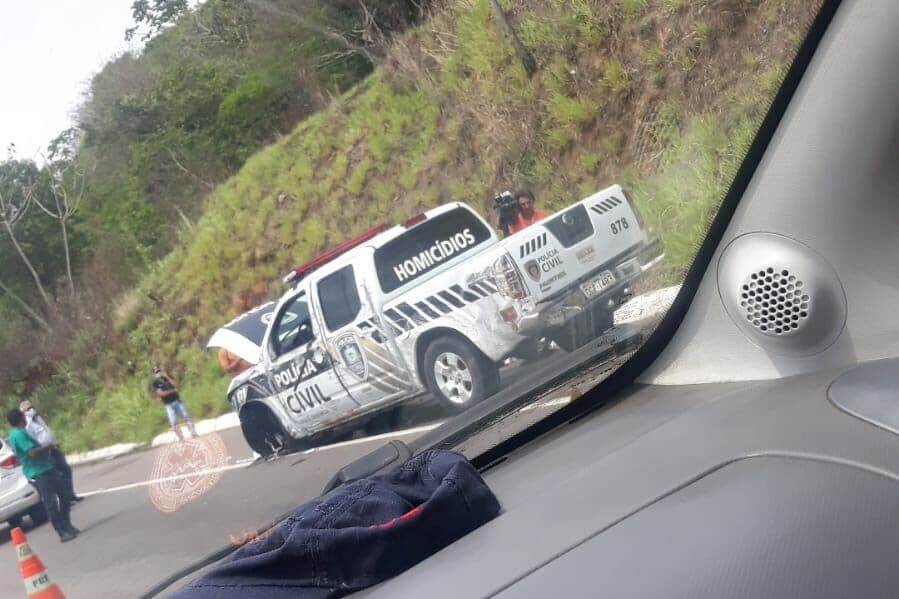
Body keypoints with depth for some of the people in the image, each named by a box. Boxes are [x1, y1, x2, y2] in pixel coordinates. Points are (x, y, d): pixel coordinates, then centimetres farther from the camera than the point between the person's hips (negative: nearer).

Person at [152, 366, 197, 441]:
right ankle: (180, 437, -1)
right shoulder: (155, 383, -1)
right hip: (169, 405, -3)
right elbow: (161, 393, -13)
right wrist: (172, 390, -8)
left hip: (177, 400, 3)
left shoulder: (168, 378, 10)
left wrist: (167, 377, -9)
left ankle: (193, 433, 3)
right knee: (173, 422, -5)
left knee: (186, 417, 0)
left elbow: (175, 386, -5)